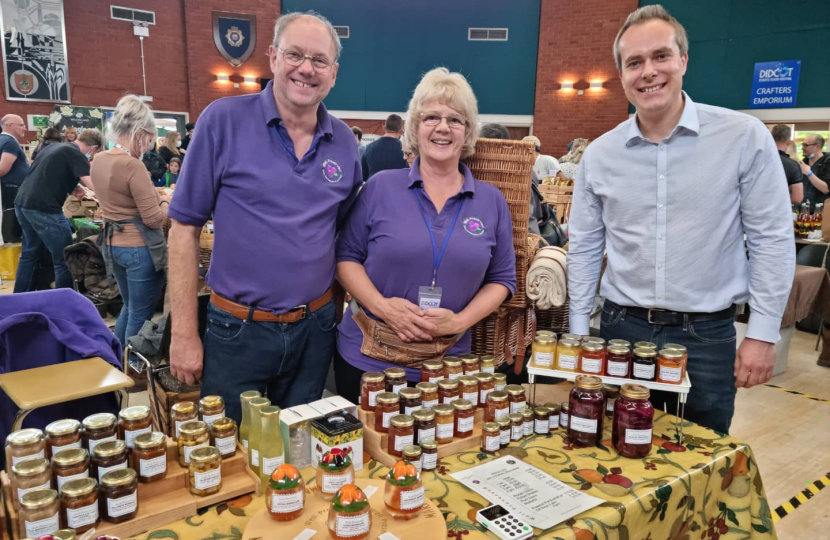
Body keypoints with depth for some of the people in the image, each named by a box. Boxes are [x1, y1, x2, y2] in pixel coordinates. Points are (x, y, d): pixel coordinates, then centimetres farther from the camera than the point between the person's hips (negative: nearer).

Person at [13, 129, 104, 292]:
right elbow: (94, 185, -19)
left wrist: (71, 187, 16)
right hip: (43, 209, -9)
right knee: (64, 259, 1)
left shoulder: (54, 146, 17)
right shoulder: (76, 155, -9)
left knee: (29, 253, 22)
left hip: (22, 203, 9)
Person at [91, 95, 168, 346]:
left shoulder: (99, 160, 6)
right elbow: (154, 219, -19)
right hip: (140, 246, -9)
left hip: (112, 243, 9)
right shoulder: (132, 165, -20)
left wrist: (154, 197, 13)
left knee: (129, 308, 23)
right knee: (141, 315, 4)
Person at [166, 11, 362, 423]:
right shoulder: (223, 120, -9)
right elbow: (185, 227, -7)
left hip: (315, 329, 4)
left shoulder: (344, 143, 2)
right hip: (237, 330, -3)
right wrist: (184, 332, -8)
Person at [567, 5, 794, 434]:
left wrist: (762, 334, -5)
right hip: (621, 328, 2)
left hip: (708, 335, -2)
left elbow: (772, 240, -3)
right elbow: (584, 248, 7)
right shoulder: (599, 154, 1)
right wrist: (578, 332, 5)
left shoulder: (745, 137, -6)